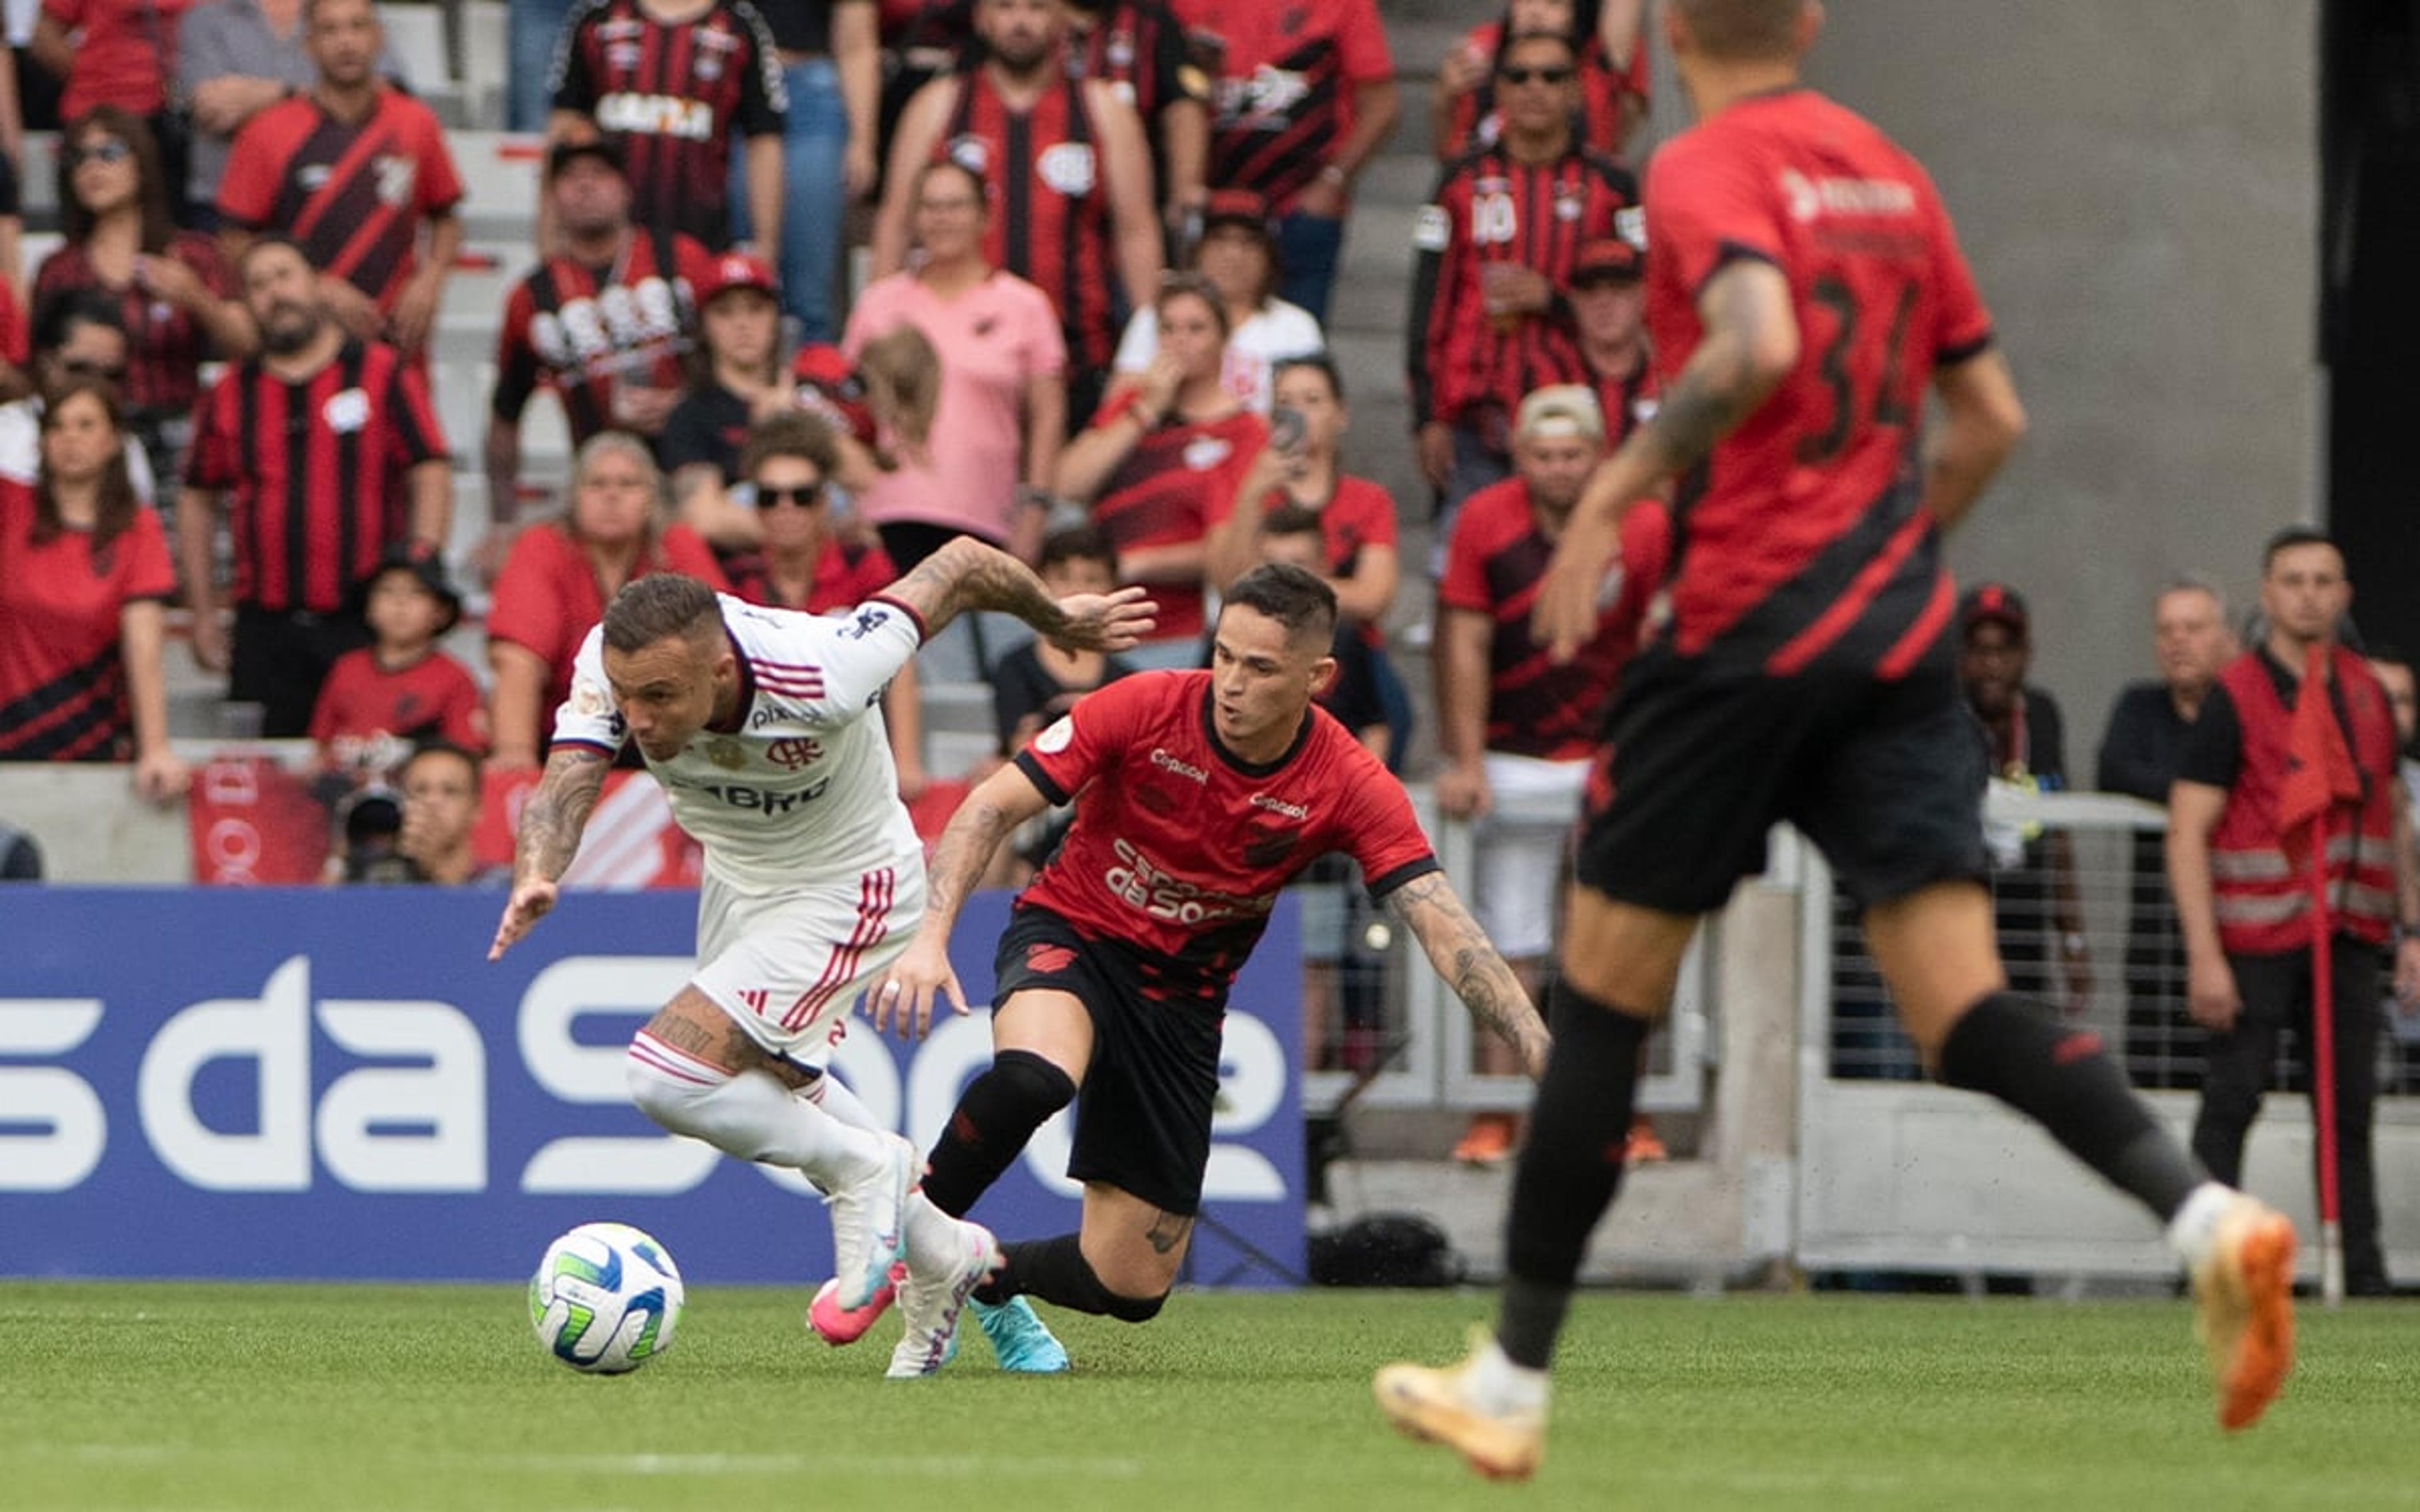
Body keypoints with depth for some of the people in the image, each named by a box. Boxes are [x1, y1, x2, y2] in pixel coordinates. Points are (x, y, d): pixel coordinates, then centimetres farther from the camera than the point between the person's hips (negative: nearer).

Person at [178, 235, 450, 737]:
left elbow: (430, 474, 0)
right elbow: (198, 500, 19)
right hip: (265, 630, 3)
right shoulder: (229, 395, 12)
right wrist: (203, 614, 14)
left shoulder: (382, 375, 3)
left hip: (365, 624, -3)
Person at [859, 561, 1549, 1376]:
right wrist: (930, 936, -30)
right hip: (1070, 936, -3)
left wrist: (1544, 1055, -33)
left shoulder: (1351, 787, -17)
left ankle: (984, 1277, 29)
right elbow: (994, 806, -16)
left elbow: (1446, 930, -21)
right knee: (1034, 1074, -40)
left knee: (1132, 1287, -2)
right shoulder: (1144, 707, -20)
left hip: (1183, 995, 3)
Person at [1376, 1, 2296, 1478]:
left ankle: (1512, 1382, 13)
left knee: (1606, 986, 7)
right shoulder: (1890, 171, 14)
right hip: (1903, 631, 6)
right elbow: (1991, 417, 18)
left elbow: (1757, 345, -26)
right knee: (1961, 1007, -2)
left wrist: (1611, 495, -17)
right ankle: (2211, 1216, -27)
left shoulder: (1706, 168, -7)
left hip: (1750, 628, -6)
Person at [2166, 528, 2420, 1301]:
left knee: (2350, 1105, 5)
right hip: (2255, 939, -5)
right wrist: (2204, 955, -16)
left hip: (2348, 938, 5)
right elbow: (2187, 832, -9)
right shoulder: (2235, 696, -6)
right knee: (2232, 1098, -6)